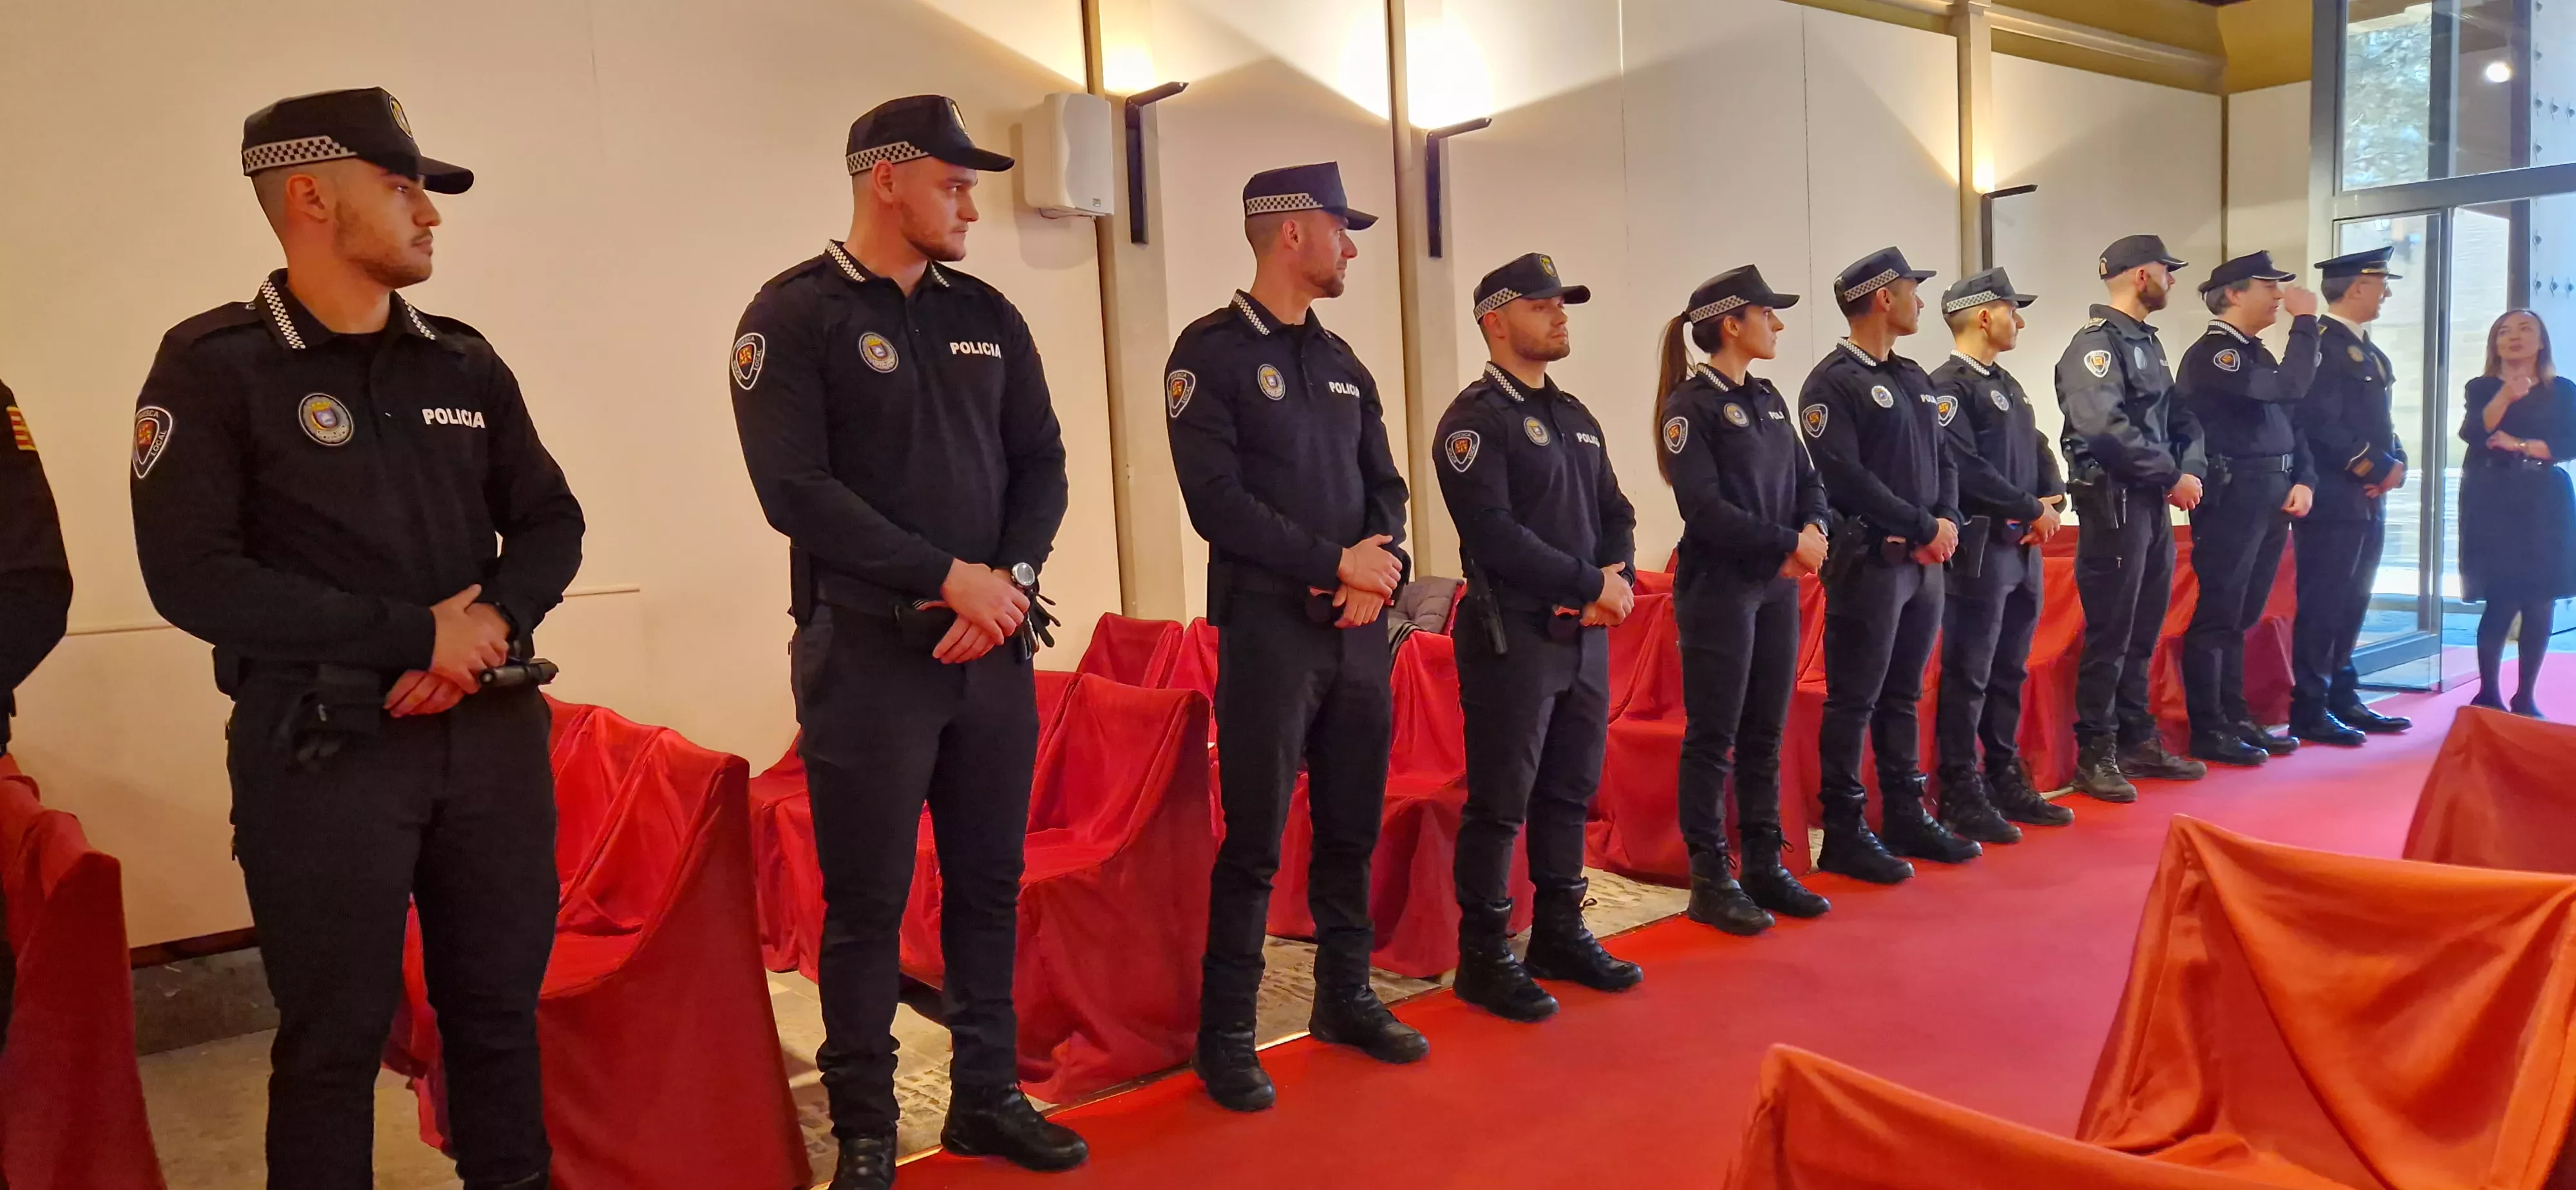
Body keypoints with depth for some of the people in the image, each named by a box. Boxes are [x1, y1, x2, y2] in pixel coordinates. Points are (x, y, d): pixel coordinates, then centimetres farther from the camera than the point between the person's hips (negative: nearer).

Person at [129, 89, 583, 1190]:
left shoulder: (465, 363, 10)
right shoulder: (213, 365, -5)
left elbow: (550, 522, 11)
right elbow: (192, 577, -13)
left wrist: (496, 622, -10)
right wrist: (414, 634, -16)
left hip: (492, 733, 5)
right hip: (323, 751, -4)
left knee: (501, 1005, 14)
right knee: (335, 1036, 7)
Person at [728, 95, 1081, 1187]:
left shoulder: (987, 316, 11)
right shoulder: (795, 316, -5)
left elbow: (1041, 467, 9)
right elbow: (796, 491, -15)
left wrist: (1011, 581, -9)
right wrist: (950, 579, -15)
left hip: (995, 647, 5)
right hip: (867, 652, -5)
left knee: (990, 885, 11)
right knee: (867, 902, 4)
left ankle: (988, 1098, 26)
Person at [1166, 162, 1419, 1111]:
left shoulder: (1343, 364, 15)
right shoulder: (1211, 351, -6)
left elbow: (1385, 487, 14)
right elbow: (1217, 501, -15)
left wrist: (1382, 569, -7)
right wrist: (1336, 563, -14)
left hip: (1359, 630, 6)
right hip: (1269, 630, -6)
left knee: (1352, 828, 13)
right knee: (1255, 842, -2)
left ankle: (1346, 998, 28)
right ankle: (1225, 1036, 11)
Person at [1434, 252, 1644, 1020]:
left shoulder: (1576, 418, 16)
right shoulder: (1475, 419, -10)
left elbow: (1615, 515, 15)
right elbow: (1493, 533, -19)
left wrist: (1619, 580, -6)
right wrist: (1592, 583, -15)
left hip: (1586, 635, 8)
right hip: (1512, 639, -8)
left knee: (1571, 793, 14)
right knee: (1500, 804, -1)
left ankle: (1561, 936, 26)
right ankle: (1484, 958, 10)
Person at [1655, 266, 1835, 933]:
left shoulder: (1768, 399, 13)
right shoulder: (1692, 404, -10)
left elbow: (1807, 480, 11)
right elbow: (1704, 509, -18)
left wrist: (1813, 532, -10)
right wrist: (1788, 543, -15)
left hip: (1777, 588, 7)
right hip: (1718, 590, -7)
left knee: (1765, 734, 12)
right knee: (1713, 738, 0)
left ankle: (1765, 866, 21)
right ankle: (1711, 881, 9)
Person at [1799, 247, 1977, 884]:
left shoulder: (1914, 379, 16)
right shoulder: (1832, 383, -10)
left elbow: (1943, 460, 15)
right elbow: (1846, 476, -18)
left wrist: (1949, 522, -4)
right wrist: (1924, 527, -13)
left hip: (1924, 562, 8)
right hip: (1868, 561, -8)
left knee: (1902, 696, 15)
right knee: (1854, 701, -2)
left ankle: (1905, 816, 25)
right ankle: (1844, 835, 6)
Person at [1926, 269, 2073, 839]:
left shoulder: (2006, 384, 18)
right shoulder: (1948, 386, -12)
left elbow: (2037, 449, 18)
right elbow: (1965, 468, -20)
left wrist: (2053, 501, -1)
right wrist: (2032, 510, -14)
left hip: (2023, 550, 9)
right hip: (1980, 552, -9)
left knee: (2009, 674, 14)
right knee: (1967, 678, -2)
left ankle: (2006, 782, 24)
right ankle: (1960, 798, 5)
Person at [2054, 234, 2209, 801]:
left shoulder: (2147, 341, 16)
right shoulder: (2096, 343, -13)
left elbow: (2179, 418, 15)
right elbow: (2106, 431, -25)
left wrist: (2192, 469, -4)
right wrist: (2172, 476, -17)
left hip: (2154, 503, 9)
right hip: (2114, 505, -9)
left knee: (2144, 632, 15)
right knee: (2109, 636, -2)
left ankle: (2138, 740, 27)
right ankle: (2095, 756, 7)